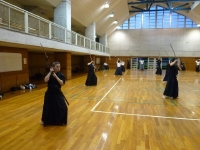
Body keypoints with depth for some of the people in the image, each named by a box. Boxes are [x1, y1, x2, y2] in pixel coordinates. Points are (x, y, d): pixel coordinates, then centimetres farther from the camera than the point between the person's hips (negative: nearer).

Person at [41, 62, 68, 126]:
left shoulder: (61, 75, -3)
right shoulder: (49, 74, -1)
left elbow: (62, 83, -18)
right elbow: (46, 80, -21)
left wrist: (56, 76, -24)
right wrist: (50, 72, -19)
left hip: (58, 93, 0)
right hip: (49, 93, 0)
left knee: (63, 107, -7)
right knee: (47, 107, 6)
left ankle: (62, 121, 17)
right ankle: (45, 121, 33)